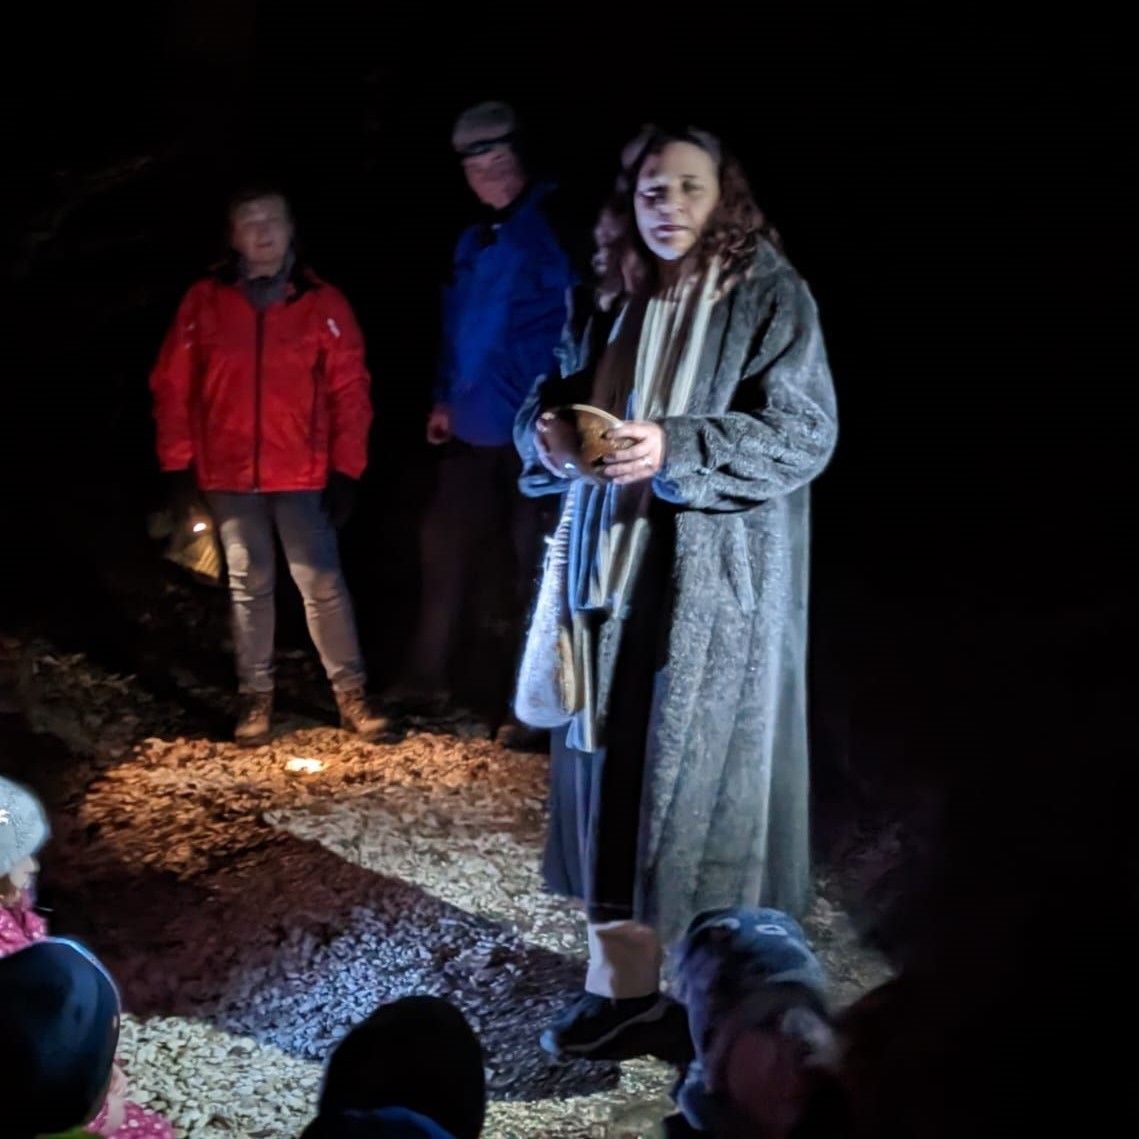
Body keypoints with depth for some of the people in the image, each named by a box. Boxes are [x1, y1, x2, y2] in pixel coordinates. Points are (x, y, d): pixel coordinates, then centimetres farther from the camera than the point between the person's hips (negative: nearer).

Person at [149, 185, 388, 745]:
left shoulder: (323, 302, -1)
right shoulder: (204, 302, 1)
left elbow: (350, 390, -1)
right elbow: (173, 387, 4)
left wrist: (346, 469, -6)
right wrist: (178, 465, 0)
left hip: (303, 475, -1)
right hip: (229, 477, 1)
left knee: (323, 584, -1)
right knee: (248, 588, 10)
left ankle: (351, 693, 9)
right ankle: (256, 696, 20)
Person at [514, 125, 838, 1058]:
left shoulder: (770, 297, -6)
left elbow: (807, 434, -14)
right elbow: (548, 402, 15)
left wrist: (677, 449, -26)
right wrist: (548, 432, -10)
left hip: (718, 583, -5)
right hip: (614, 570, 5)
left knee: (705, 775, -2)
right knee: (608, 765, 6)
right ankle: (622, 977, 18)